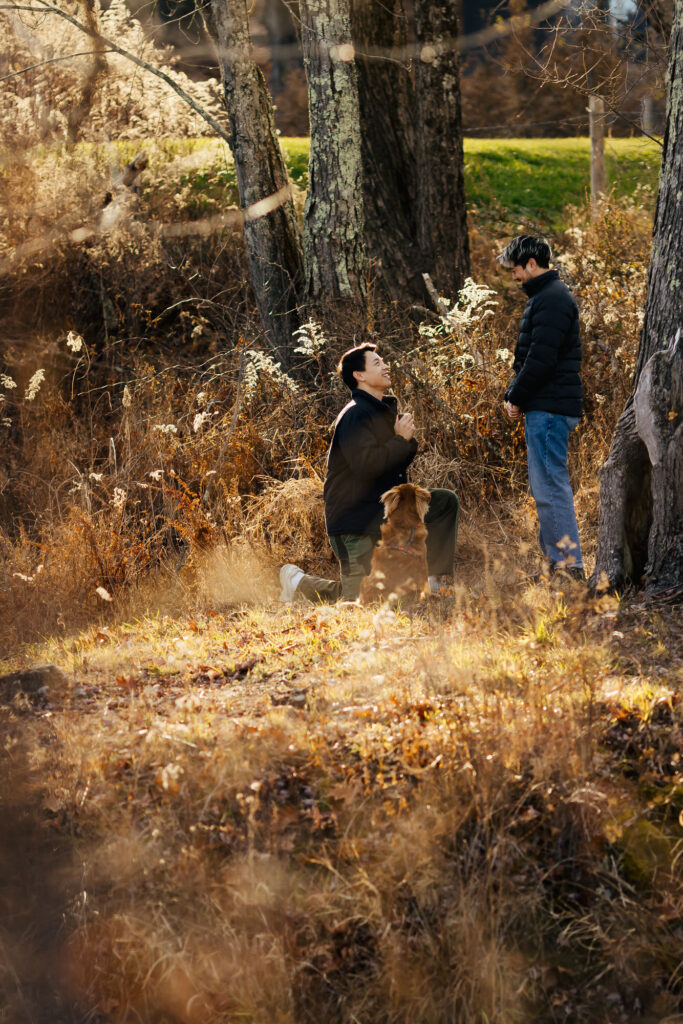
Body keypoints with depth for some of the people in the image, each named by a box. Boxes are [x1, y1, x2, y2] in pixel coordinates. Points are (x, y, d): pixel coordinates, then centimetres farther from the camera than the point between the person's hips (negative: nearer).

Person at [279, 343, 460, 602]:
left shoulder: (385, 410, 13)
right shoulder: (355, 415, -17)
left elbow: (400, 462, 18)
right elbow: (365, 464, -30)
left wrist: (408, 439, -3)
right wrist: (401, 439, -20)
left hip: (385, 508, 9)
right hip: (354, 520, -9)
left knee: (446, 501, -2)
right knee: (359, 599, -9)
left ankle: (431, 579, 2)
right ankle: (297, 580, 15)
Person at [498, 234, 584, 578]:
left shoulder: (552, 300, -14)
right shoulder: (547, 296, 20)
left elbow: (541, 359, -21)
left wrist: (517, 398, -10)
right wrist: (514, 395, 13)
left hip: (549, 408, -11)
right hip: (548, 408, 11)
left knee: (550, 487, -10)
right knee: (546, 486, 14)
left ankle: (569, 563, -10)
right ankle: (556, 561, 19)